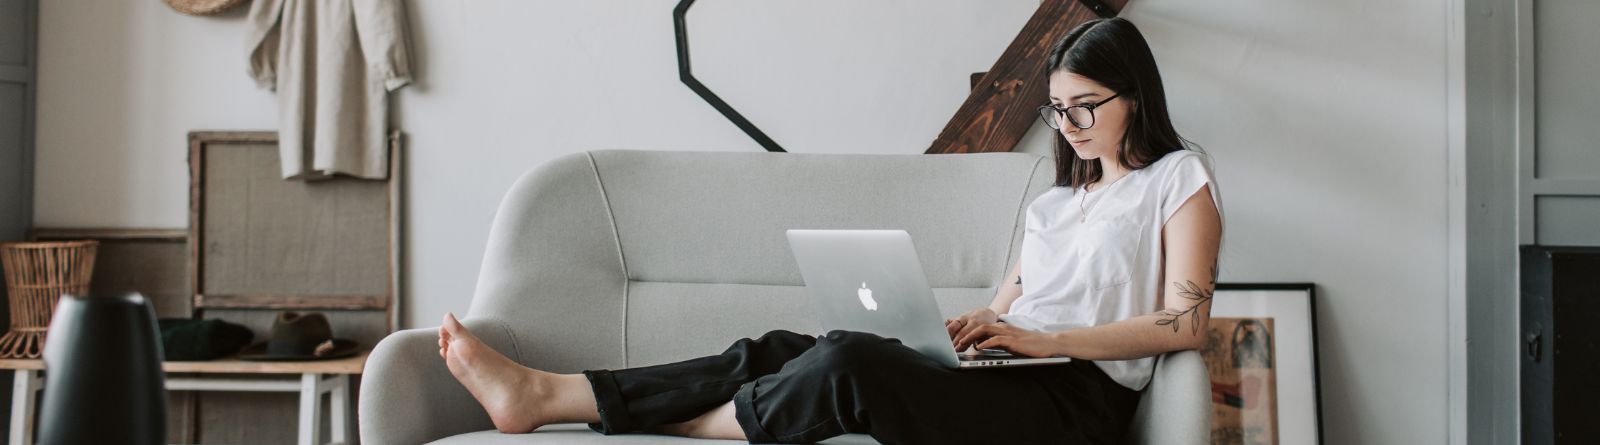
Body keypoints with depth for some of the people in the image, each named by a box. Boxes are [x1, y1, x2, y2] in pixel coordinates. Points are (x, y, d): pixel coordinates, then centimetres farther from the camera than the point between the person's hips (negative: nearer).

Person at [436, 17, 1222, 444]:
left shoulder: (1178, 179, 5)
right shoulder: (1060, 196, 28)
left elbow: (1185, 322, -7)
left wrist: (1043, 340, -12)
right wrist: (974, 323, -1)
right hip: (1006, 376, 7)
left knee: (850, 359, -31)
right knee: (781, 350, -12)